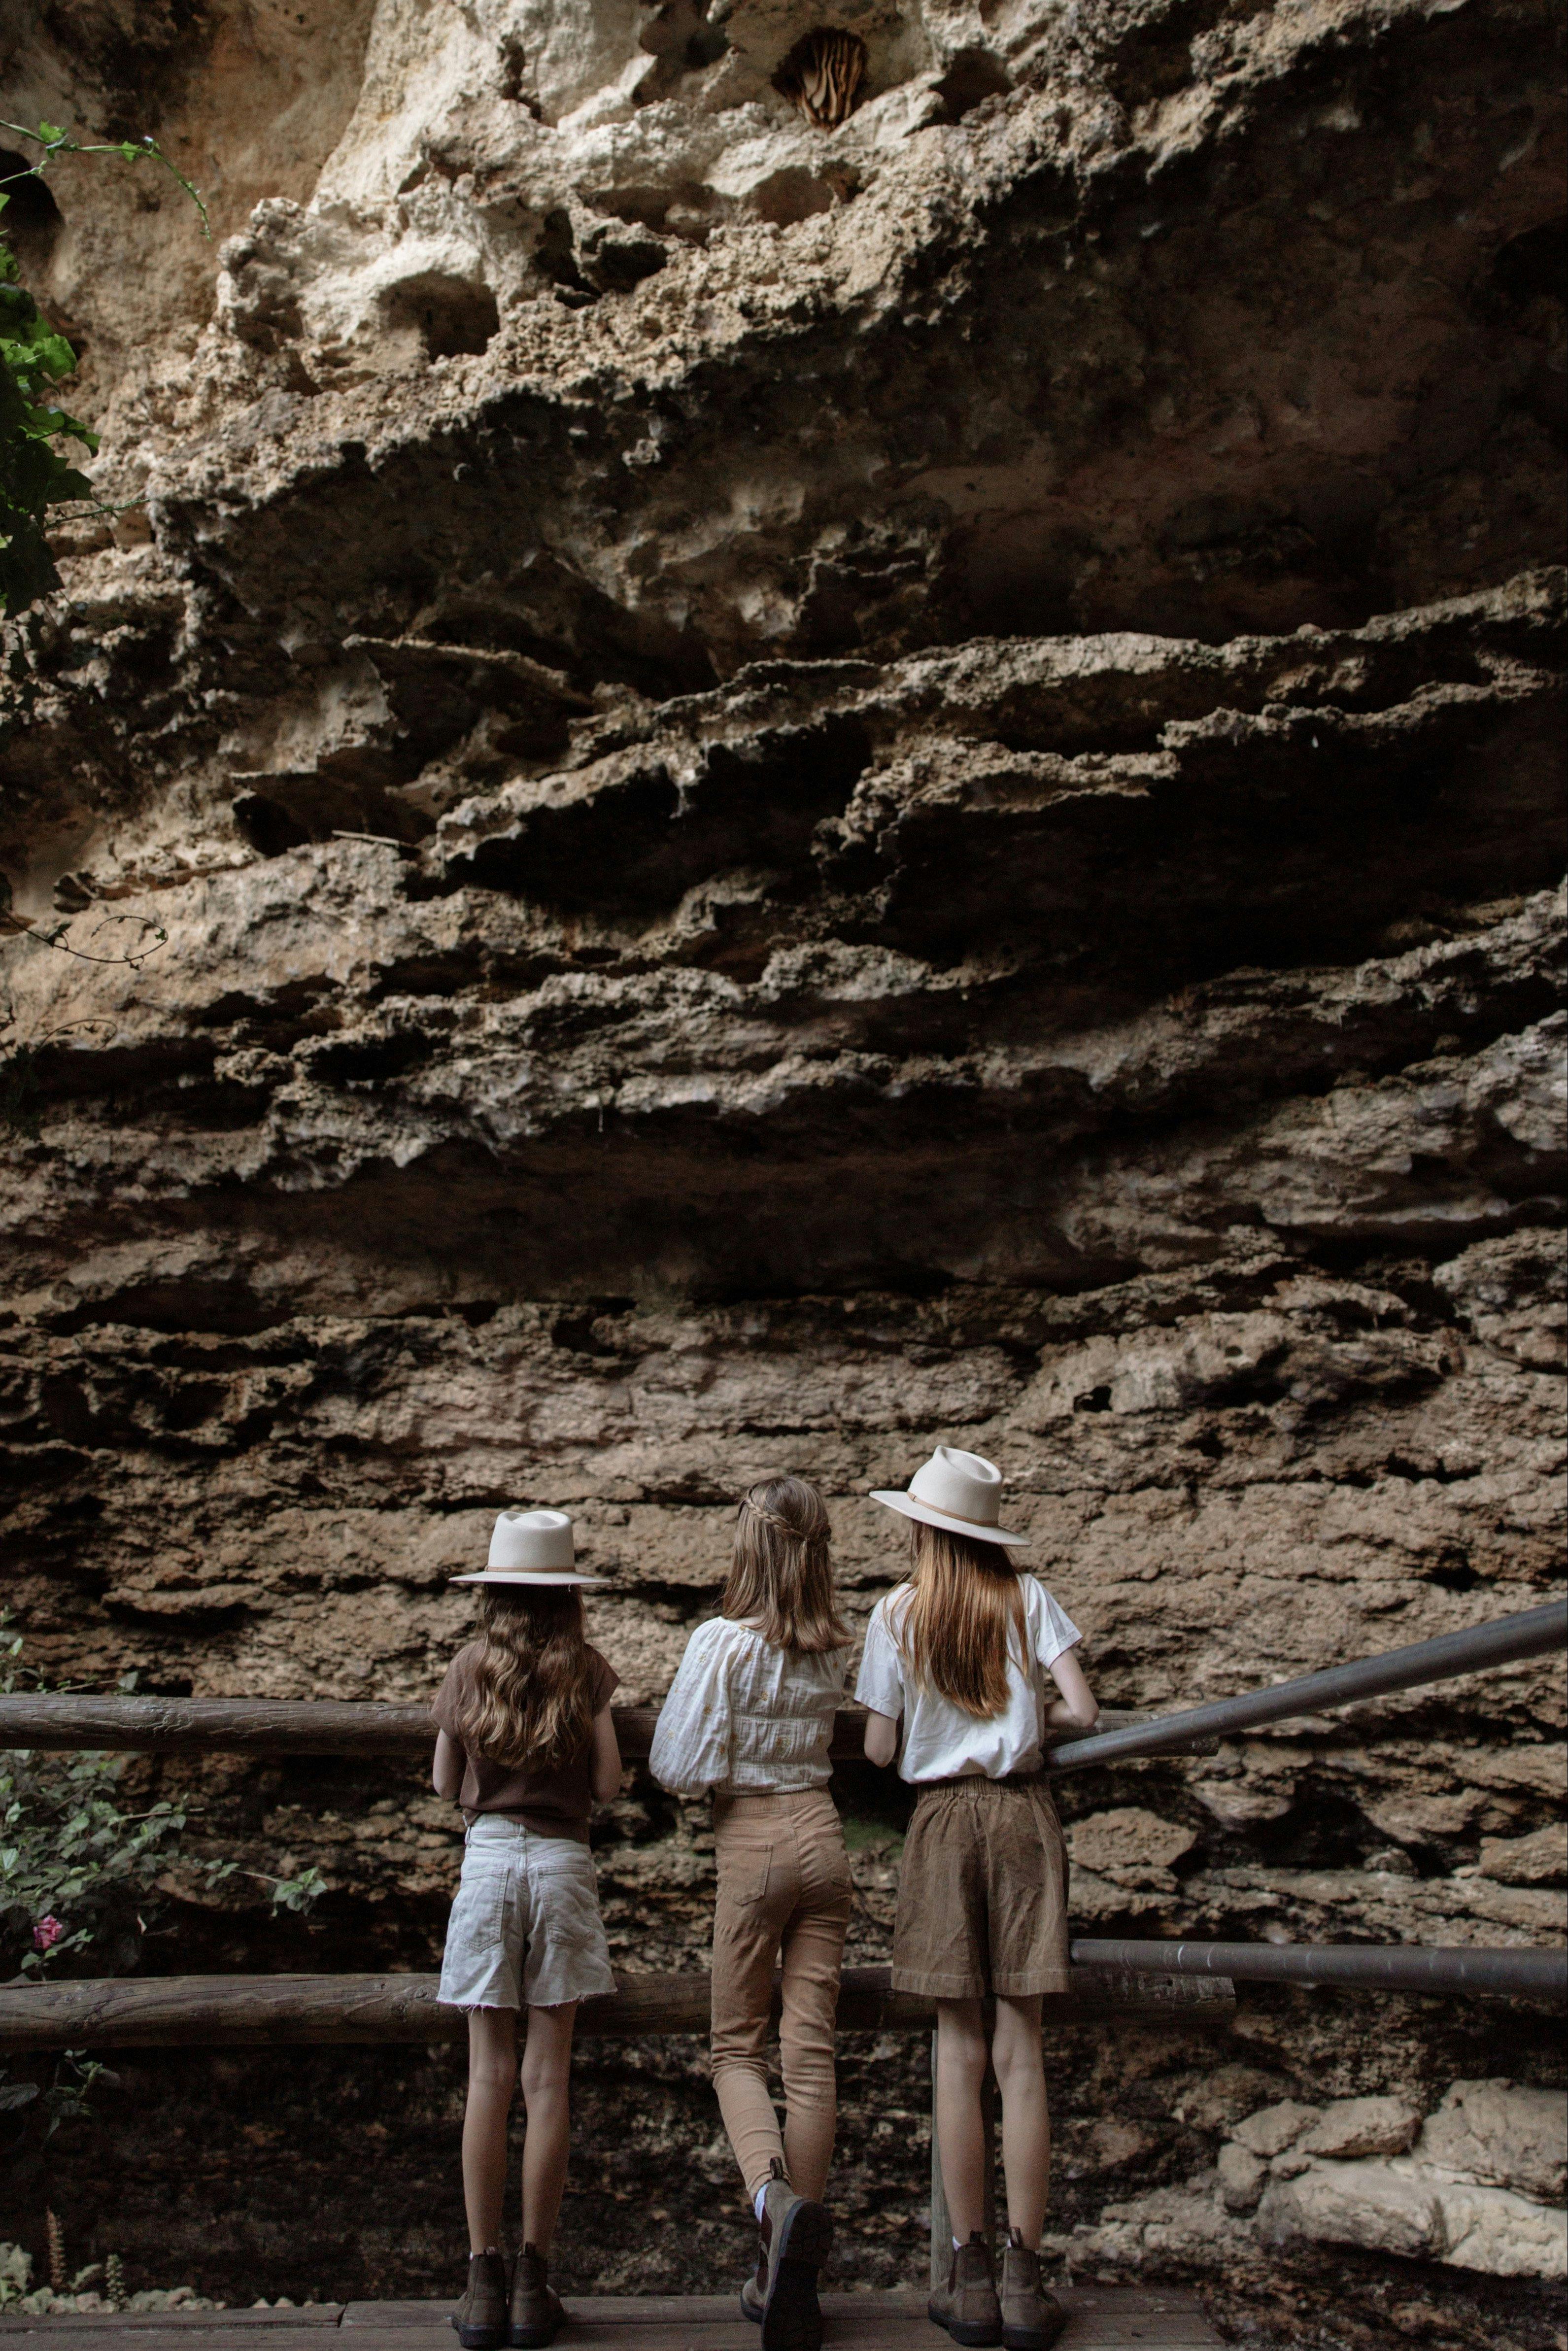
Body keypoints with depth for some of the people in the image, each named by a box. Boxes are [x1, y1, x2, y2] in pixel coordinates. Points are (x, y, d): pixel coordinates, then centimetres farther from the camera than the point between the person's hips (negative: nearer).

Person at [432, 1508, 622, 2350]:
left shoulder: (469, 1667, 2)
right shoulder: (586, 1672, -2)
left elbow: (445, 1784, 11)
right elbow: (607, 1785, -1)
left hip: (487, 1859, 1)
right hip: (562, 1862, -1)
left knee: (488, 2076, 5)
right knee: (547, 2076, 4)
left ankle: (483, 2282, 7)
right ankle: (533, 2282, 9)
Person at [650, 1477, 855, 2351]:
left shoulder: (723, 1642, -14)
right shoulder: (839, 1647, 0)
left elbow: (683, 1767, -13)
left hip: (751, 1841, -4)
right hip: (823, 1835, 4)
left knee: (739, 2048, 11)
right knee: (813, 2050, 8)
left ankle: (774, 2194, -16)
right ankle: (793, 2277, 16)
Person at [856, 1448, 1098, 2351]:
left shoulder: (897, 1613, 0)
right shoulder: (1028, 1598, 0)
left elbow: (879, 1749, 1)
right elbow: (1082, 1712, -6)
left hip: (942, 1819, 0)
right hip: (1023, 1811, 1)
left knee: (960, 2049, 6)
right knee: (1021, 2049, 4)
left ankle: (972, 2278, 11)